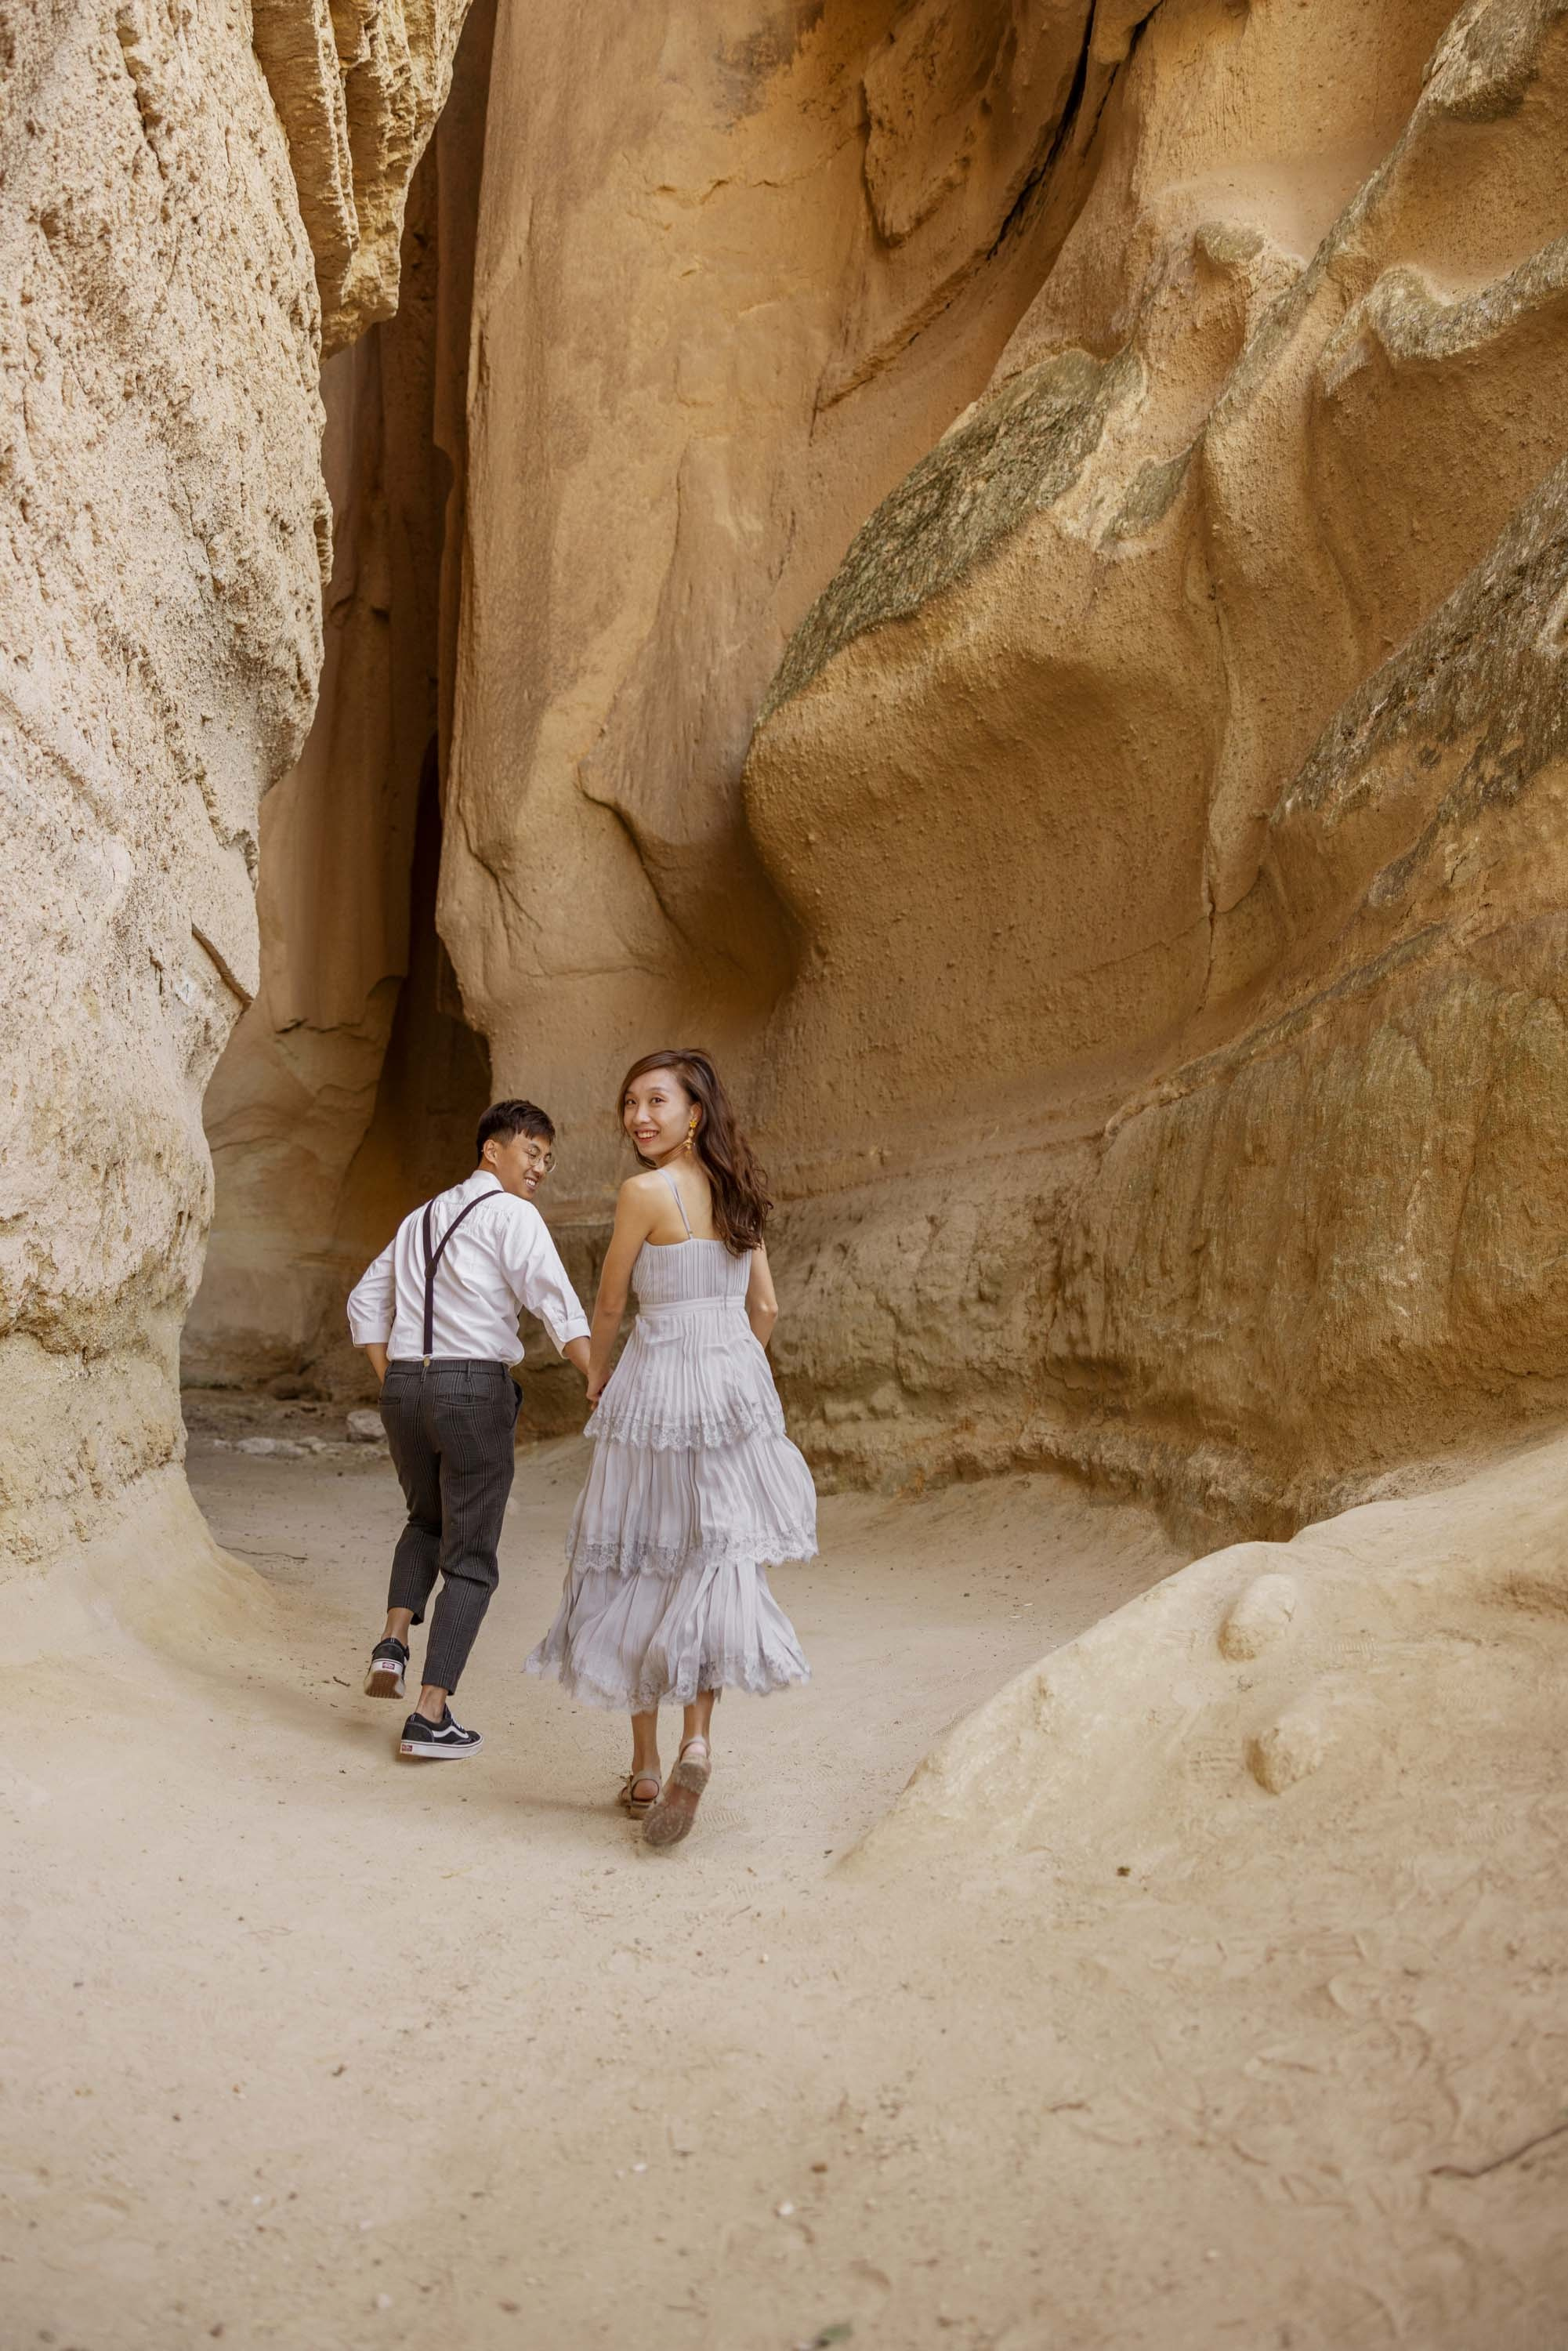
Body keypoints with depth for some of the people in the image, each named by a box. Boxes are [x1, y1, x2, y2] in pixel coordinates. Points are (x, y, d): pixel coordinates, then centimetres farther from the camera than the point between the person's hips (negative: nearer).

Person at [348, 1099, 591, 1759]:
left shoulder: (421, 1219, 20)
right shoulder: (509, 1214, -3)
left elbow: (366, 1303, 25)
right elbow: (555, 1302, -16)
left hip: (404, 1387, 6)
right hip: (475, 1388, -6)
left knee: (427, 1520, 30)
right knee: (471, 1556, 4)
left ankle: (394, 1641, 9)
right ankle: (430, 1717, 0)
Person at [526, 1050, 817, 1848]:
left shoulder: (645, 1192, -11)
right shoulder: (735, 1193, 8)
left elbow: (609, 1307, -2)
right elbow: (764, 1308, 11)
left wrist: (598, 1378, 16)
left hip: (658, 1385, -5)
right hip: (737, 1383, 5)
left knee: (640, 1569, 6)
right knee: (713, 1557, 11)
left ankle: (644, 1771, 14)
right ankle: (698, 1735, -7)